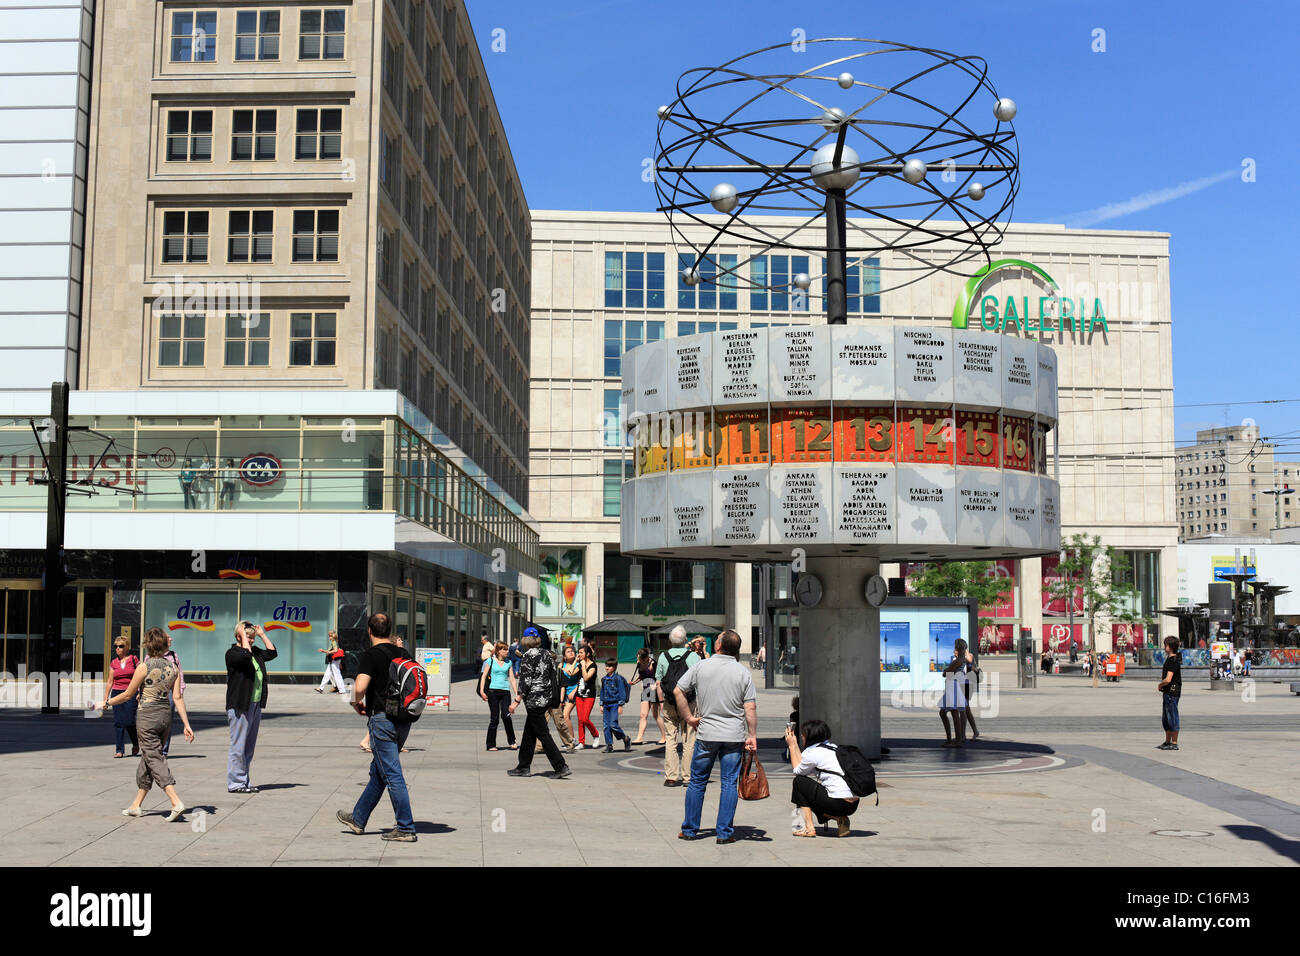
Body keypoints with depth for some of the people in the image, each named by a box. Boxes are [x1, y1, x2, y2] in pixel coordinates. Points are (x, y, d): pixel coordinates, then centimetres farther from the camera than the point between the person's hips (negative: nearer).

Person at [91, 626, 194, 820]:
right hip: (165, 714, 6)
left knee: (154, 759, -6)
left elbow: (128, 695, -4)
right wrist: (186, 724, 1)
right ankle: (136, 805, 24)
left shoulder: (144, 667, -11)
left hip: (148, 715, -6)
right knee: (147, 757, 16)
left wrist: (106, 703, 12)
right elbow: (178, 697, 1)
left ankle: (176, 802, -20)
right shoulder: (172, 667, 3)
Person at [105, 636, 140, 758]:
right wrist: (105, 699, 11)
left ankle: (136, 744, 19)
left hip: (131, 694, -3)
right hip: (117, 693, 3)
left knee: (130, 721, -8)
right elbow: (110, 682, 14)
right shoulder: (113, 663, 10)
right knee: (118, 722, -1)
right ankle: (120, 750, 5)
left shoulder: (134, 660, 1)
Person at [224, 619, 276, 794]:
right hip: (239, 706, -8)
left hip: (256, 705, 8)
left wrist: (262, 634, 14)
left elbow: (272, 653, 18)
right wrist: (243, 636, -17)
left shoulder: (256, 652, 15)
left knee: (249, 746, 12)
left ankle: (244, 782, 19)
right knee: (238, 746, -4)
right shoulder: (232, 653, -9)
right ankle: (235, 782, 2)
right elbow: (246, 655, -27)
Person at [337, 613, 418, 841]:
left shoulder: (372, 655, -12)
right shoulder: (403, 653, 9)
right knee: (378, 771, 18)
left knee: (392, 774, -4)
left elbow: (360, 687, -23)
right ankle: (358, 819, 31)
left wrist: (357, 703, -4)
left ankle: (406, 828, -3)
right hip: (404, 719, 8)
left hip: (382, 718, -8)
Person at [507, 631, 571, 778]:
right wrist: (551, 700, 20)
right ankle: (524, 767, 22)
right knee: (529, 733, 16)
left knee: (543, 734, -4)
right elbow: (555, 676, 12)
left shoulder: (528, 656, -12)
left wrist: (517, 700, -13)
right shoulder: (547, 654, 9)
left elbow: (526, 681, -18)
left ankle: (561, 767, -7)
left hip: (534, 700, -8)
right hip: (547, 698, 8)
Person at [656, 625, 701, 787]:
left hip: (669, 705, 2)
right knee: (689, 741, 4)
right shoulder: (693, 656, -6)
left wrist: (661, 701, 12)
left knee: (671, 740, 8)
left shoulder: (663, 657, 2)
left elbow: (658, 682, 4)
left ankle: (671, 777, 7)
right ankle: (687, 777, 5)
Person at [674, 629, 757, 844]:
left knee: (697, 782, 11)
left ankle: (690, 829, 16)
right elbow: (751, 708, -6)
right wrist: (752, 736, -1)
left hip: (706, 734, 0)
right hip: (734, 736, 0)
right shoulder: (744, 672, -2)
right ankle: (724, 833, 4)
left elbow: (678, 691, -3)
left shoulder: (701, 667, -1)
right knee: (729, 784, 4)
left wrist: (689, 717, 3)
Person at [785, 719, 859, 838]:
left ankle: (809, 827, 4)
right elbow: (804, 764, 26)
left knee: (799, 781, 7)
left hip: (839, 804, -8)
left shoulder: (814, 753, -8)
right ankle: (840, 820, 9)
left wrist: (791, 745, 17)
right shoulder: (833, 748, 17)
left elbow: (797, 771, 11)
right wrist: (794, 744, 30)